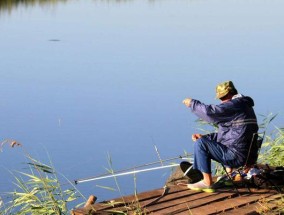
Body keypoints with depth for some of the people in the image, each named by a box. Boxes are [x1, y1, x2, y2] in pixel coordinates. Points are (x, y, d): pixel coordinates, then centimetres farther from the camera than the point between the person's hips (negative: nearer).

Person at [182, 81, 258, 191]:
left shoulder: (235, 105, -16)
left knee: (200, 143, -11)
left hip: (237, 156, -11)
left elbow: (210, 112, -24)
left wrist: (192, 103, -7)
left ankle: (207, 182, -7)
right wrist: (204, 136, 12)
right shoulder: (243, 105, 17)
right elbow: (227, 133, 22)